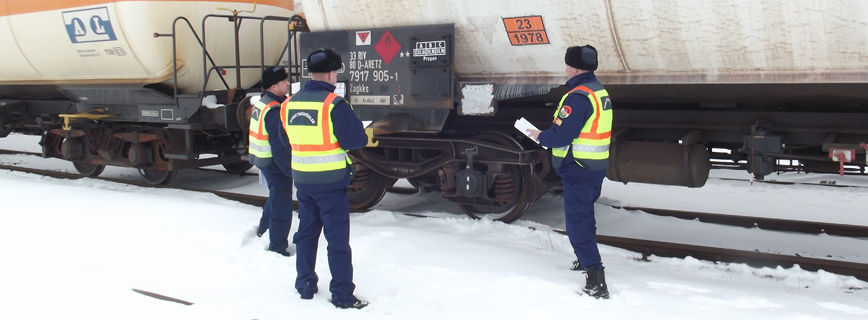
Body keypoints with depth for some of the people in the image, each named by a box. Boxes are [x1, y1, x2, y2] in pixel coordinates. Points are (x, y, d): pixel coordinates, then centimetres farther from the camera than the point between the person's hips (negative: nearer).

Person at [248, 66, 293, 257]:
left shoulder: (261, 104, 8)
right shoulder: (275, 111, -24)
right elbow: (279, 146, -26)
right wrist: (291, 170, -22)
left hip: (262, 160, 10)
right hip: (275, 163, -10)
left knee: (276, 197, 30)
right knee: (282, 206, -2)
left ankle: (264, 229, 47)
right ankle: (277, 248, 5)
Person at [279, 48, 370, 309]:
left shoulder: (290, 104, 2)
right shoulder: (334, 104, -18)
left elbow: (286, 139, 12)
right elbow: (355, 140, -16)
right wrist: (367, 137, 4)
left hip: (302, 179, 6)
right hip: (332, 181, -6)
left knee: (306, 232, 18)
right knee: (337, 238, 2)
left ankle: (305, 285, 27)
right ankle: (342, 295, 7)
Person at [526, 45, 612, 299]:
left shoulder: (578, 96, -22)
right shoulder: (599, 90, 10)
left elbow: (561, 135, -26)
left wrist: (540, 137, -6)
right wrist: (547, 135, 11)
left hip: (578, 168, -10)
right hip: (597, 165, 10)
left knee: (577, 220, -8)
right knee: (584, 214, 27)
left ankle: (596, 280, -14)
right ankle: (587, 259, 45)